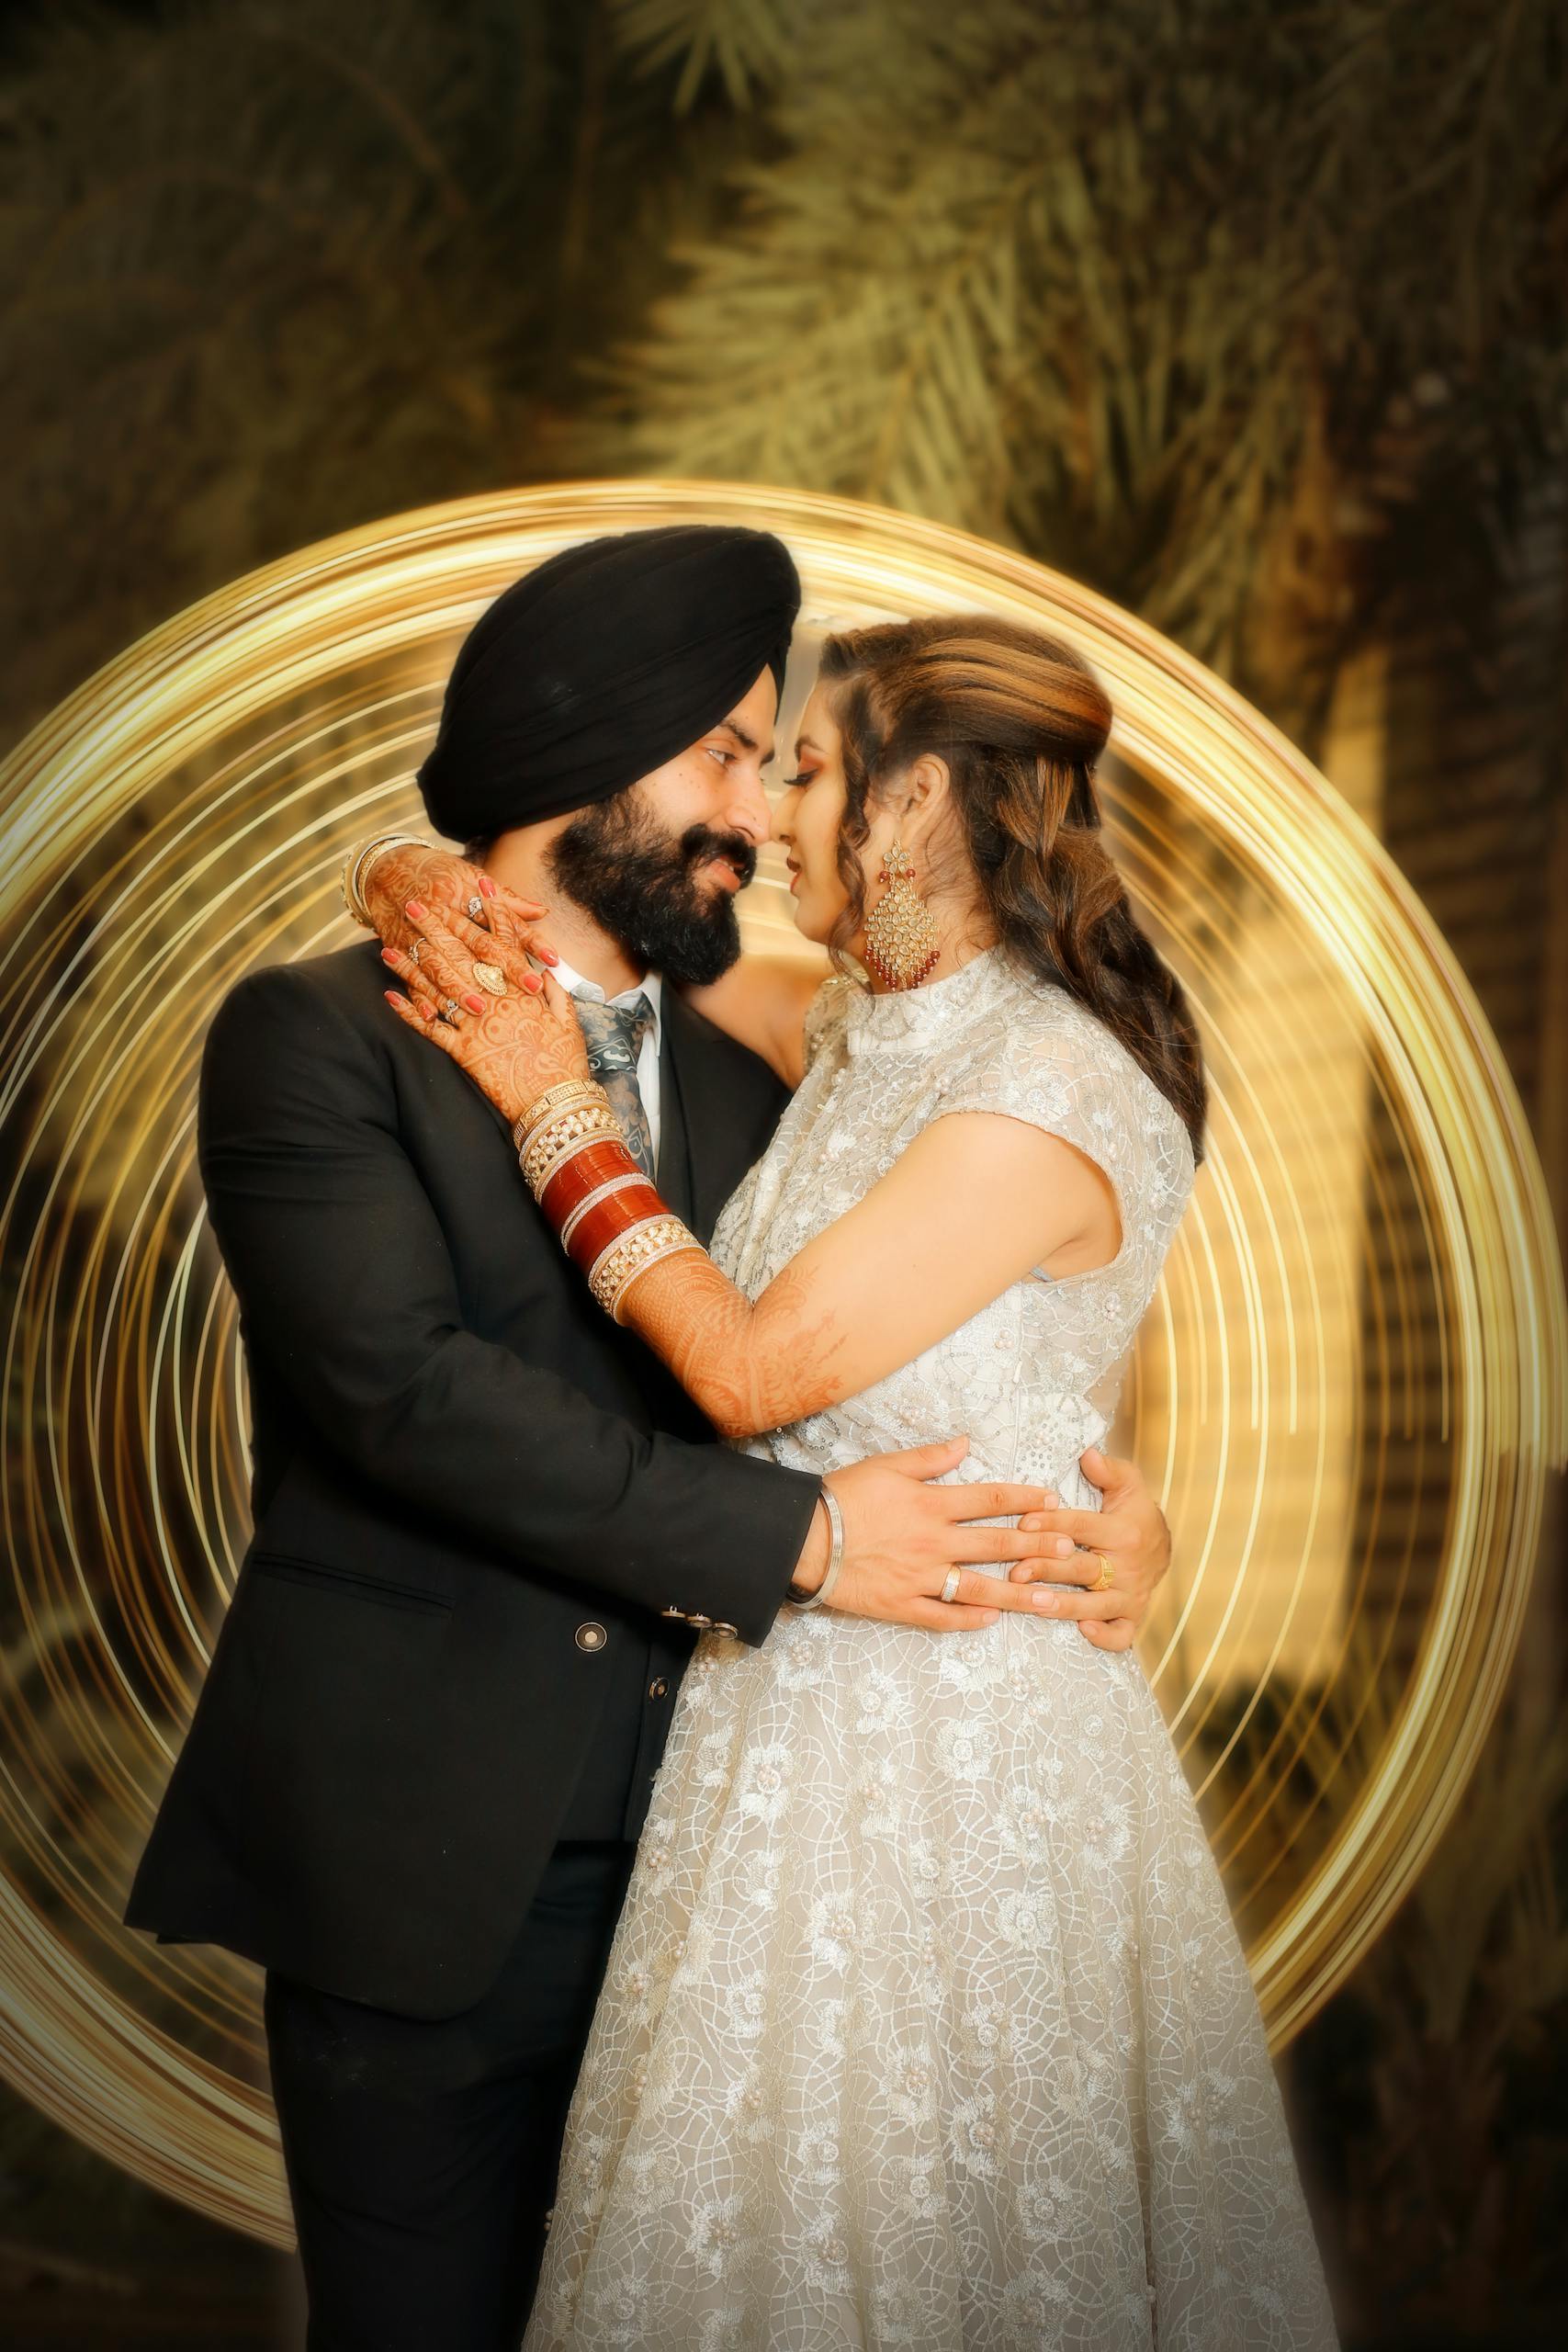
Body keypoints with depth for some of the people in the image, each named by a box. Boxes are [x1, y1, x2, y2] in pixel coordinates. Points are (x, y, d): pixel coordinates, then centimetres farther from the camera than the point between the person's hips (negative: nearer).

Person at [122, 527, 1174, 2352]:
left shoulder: (738, 1086, 13)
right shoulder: (316, 1036, -5)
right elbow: (403, 1384, -18)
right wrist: (797, 1538, -18)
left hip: (672, 1868, 5)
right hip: (416, 1885, -5)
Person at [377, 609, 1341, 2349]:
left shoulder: (1050, 1095, -18)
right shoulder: (861, 1038, 7)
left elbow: (755, 1370, -18)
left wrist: (559, 1111, -10)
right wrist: (466, 910, 2)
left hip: (966, 1743, -8)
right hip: (795, 1704, 8)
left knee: (933, 2211, 3)